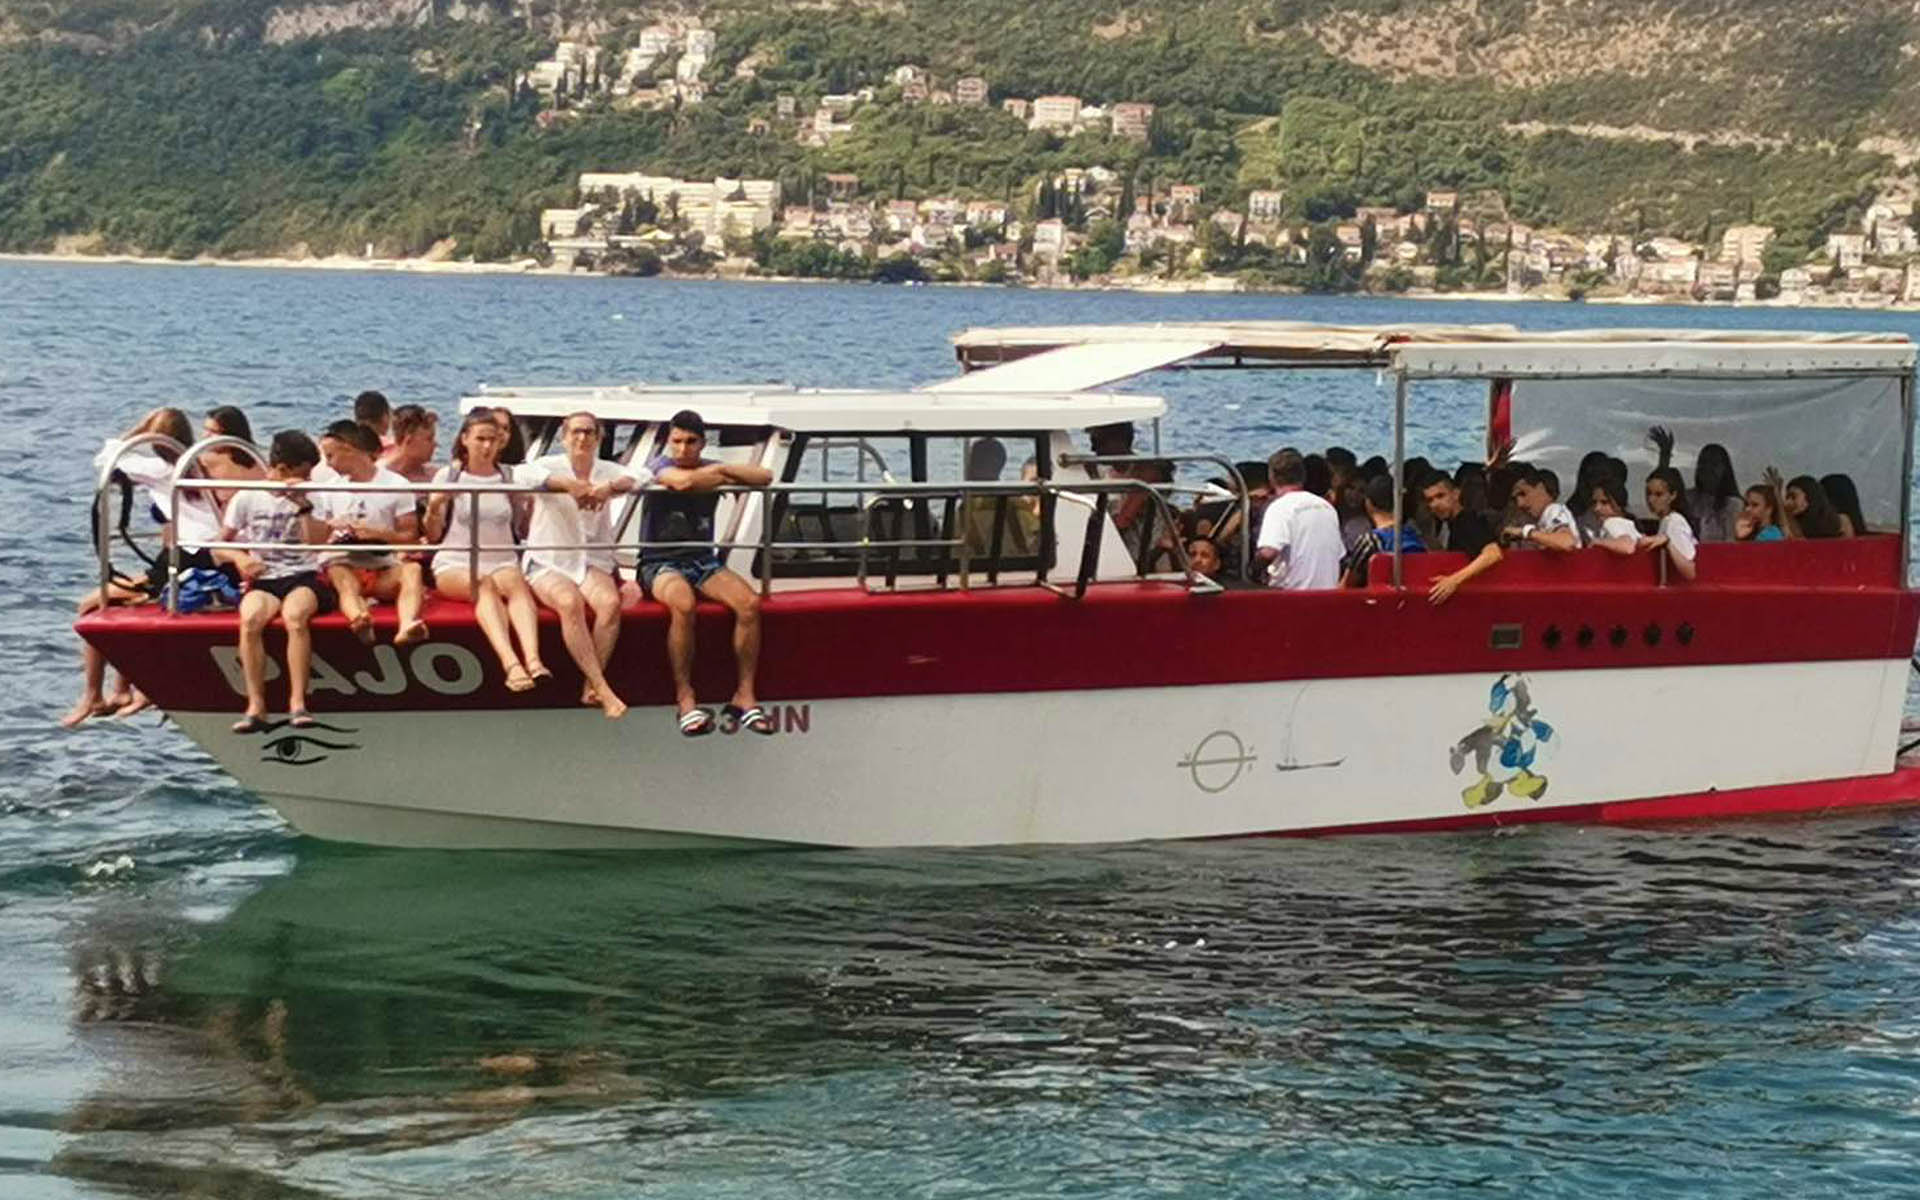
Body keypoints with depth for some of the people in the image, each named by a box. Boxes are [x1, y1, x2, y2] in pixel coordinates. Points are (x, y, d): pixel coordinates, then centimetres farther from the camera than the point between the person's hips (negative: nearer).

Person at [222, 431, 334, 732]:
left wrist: (303, 505, -10)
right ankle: (256, 705, -28)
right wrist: (240, 559, -5)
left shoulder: (309, 498, 9)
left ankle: (297, 702, -31)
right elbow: (223, 541, 15)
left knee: (295, 616, -35)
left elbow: (317, 542, -3)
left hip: (303, 575, 0)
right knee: (250, 618, -33)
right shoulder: (247, 498, 8)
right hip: (264, 579, 0)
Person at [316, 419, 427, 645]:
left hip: (383, 569, 0)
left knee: (412, 569, -32)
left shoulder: (396, 484, 7)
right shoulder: (329, 488, 16)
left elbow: (409, 537, 3)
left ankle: (407, 626, -61)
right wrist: (331, 537, -7)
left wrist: (377, 533, -11)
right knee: (344, 579, -35)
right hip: (343, 566, 1)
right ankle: (358, 620, -70)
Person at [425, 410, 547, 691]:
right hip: (455, 564, -2)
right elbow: (433, 536, 6)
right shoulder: (448, 475, 9)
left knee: (515, 583, -34)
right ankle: (510, 663, -57)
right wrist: (434, 507, -13)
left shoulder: (509, 476, 16)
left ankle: (533, 660, -56)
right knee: (484, 585, -37)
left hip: (502, 561, 2)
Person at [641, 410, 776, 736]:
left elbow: (765, 477, -3)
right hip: (660, 563, -5)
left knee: (749, 602, -23)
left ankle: (744, 696, -16)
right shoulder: (660, 466, -5)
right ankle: (684, 698, -28)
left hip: (702, 561, 5)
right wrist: (724, 478, -12)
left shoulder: (710, 468, 9)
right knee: (683, 603, -38)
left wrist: (721, 470, -10)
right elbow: (684, 481, -29)